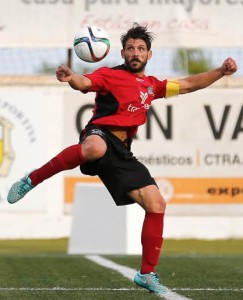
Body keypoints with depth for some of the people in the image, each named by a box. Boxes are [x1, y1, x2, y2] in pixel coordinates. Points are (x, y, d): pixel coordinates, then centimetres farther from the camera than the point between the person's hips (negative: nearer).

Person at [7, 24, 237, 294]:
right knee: (95, 148, -45)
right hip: (100, 135, -6)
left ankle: (147, 275, 11)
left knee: (156, 205, -1)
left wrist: (221, 71, 21)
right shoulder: (110, 74, 6)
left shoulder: (152, 85, 25)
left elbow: (188, 85, 31)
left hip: (121, 152, 6)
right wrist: (70, 77, -35)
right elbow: (84, 82, -12)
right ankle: (32, 180, -26)